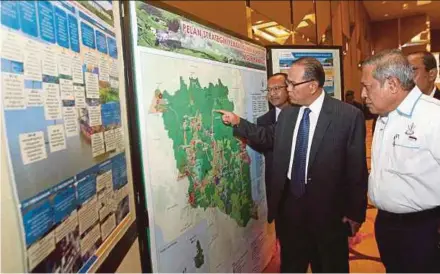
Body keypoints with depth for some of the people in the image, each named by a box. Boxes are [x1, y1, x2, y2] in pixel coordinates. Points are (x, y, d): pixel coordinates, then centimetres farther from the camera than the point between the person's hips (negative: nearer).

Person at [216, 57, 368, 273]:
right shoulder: (287, 113, 4)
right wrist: (238, 123, 11)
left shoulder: (348, 115, -14)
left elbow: (356, 168, -12)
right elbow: (271, 137, 19)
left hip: (328, 209, -4)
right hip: (289, 203, 5)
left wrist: (355, 212, -9)